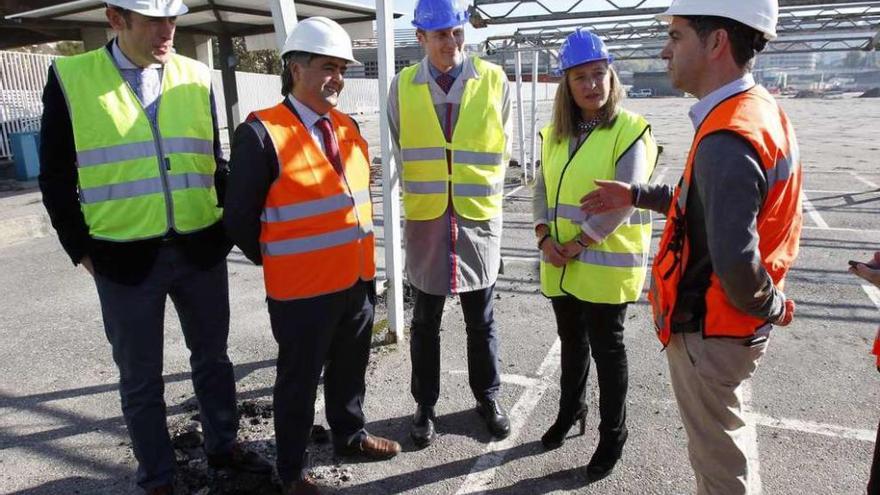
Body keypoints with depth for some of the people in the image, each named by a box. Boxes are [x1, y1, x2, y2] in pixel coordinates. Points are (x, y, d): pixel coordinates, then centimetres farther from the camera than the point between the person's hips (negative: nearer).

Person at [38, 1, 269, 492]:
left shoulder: (196, 77, 4)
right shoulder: (70, 78, -3)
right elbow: (57, 177, 1)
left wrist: (229, 225, 4)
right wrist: (82, 249, -2)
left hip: (201, 250, 3)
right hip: (124, 257, -2)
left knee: (213, 358, 17)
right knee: (141, 378, 12)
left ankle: (223, 445, 39)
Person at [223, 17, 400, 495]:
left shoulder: (347, 127, 6)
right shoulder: (262, 133, -15)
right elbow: (239, 218, -11)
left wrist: (361, 261, 13)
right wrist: (275, 263, 0)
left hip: (358, 278, 6)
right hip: (304, 288, -6)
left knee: (350, 367, 22)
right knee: (299, 380, 10)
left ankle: (350, 435, 45)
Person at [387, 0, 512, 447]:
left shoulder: (494, 80, -3)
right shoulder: (402, 87, -1)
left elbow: (502, 147, 7)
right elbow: (400, 151, 9)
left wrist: (483, 192, 8)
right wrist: (421, 196, 10)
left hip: (478, 218, 0)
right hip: (425, 220, 1)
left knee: (481, 322, 13)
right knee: (425, 323, 12)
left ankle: (487, 398, 33)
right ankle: (425, 406, 29)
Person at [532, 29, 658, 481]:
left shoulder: (630, 131, -10)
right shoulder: (555, 133, 8)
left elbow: (624, 202, -17)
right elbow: (543, 189, 8)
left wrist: (578, 244, -18)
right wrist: (545, 237, -7)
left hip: (606, 265, -5)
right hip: (560, 266, 5)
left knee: (606, 348, 8)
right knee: (572, 341, 20)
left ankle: (613, 434, 27)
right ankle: (571, 410, 41)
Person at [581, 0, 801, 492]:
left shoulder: (727, 141, -29)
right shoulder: (758, 109, 2)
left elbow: (735, 263, -36)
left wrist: (773, 306, -16)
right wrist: (637, 194, 12)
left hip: (710, 331, -9)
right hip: (731, 325, 9)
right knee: (728, 442, 29)